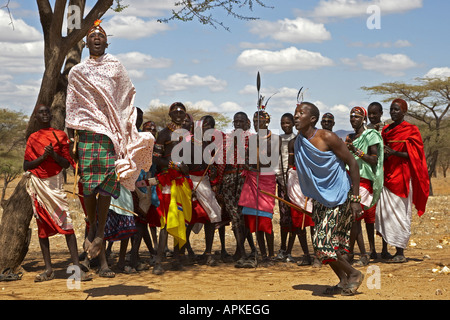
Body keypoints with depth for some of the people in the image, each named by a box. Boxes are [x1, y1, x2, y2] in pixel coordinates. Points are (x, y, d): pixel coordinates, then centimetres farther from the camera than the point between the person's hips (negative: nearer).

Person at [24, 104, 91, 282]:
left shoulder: (60, 135, 7)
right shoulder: (32, 139, 11)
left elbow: (66, 164, 3)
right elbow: (26, 166, 5)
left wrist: (54, 155, -16)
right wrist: (42, 157, -11)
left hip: (55, 182, -2)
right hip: (37, 183, 2)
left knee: (66, 222, -12)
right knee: (42, 224, 3)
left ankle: (77, 267, -15)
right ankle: (48, 269, 7)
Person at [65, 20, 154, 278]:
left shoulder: (116, 67, 16)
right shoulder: (77, 72, 15)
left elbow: (128, 99, 16)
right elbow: (72, 109, 13)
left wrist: (128, 131, 8)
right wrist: (72, 139, 5)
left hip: (111, 131, 0)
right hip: (87, 131, 0)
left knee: (107, 181, -10)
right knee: (88, 184, -6)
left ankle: (99, 232, -7)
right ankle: (93, 228, 7)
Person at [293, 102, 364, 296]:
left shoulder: (327, 138, -16)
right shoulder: (299, 143, 4)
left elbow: (352, 163, -13)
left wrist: (355, 198, -16)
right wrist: (312, 197, 16)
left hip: (339, 197, -7)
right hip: (320, 198, 8)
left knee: (323, 243, -13)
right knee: (320, 244, 7)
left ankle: (354, 274, 7)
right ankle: (343, 281, 23)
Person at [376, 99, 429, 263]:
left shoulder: (411, 130, -2)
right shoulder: (386, 130, 15)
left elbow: (413, 155, -8)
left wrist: (394, 152, -19)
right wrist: (383, 154, -2)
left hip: (402, 176, -6)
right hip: (386, 175, 6)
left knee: (399, 213, -6)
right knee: (383, 211, 3)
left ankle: (400, 252, -2)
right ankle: (384, 250, 9)